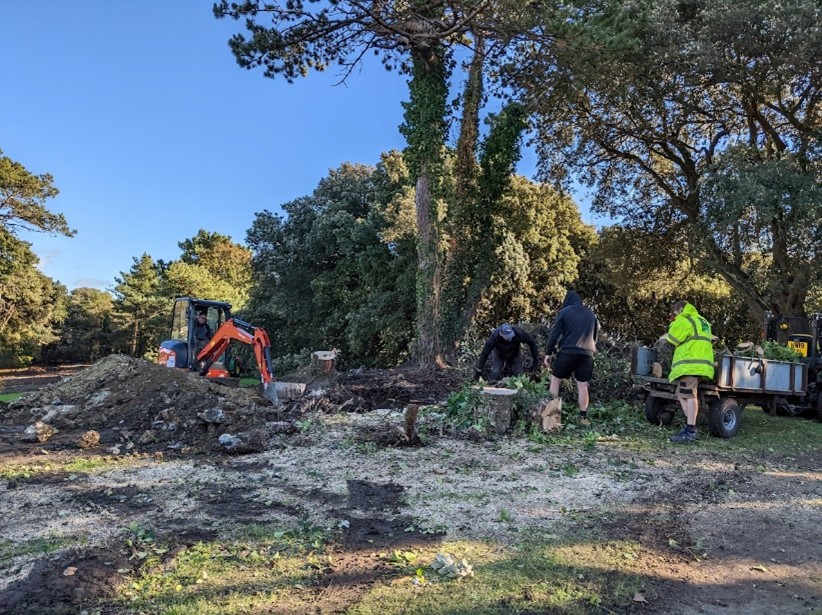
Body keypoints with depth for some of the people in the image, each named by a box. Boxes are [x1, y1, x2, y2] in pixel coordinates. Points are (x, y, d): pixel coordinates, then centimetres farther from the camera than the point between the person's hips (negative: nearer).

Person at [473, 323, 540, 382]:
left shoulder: (518, 333, -38)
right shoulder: (494, 336, -38)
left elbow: (531, 342, -20)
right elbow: (485, 353, -31)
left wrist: (535, 360, -14)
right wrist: (478, 371, -26)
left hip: (514, 354, 1)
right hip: (499, 354, -1)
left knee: (519, 374, -10)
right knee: (495, 373, -21)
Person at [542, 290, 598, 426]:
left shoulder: (564, 311, 3)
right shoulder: (590, 313, 16)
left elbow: (554, 333, -2)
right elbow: (595, 334, 24)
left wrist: (548, 352, 1)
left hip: (567, 352, -3)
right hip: (587, 353, 3)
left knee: (555, 380, 9)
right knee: (582, 386, 6)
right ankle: (584, 417, 5)